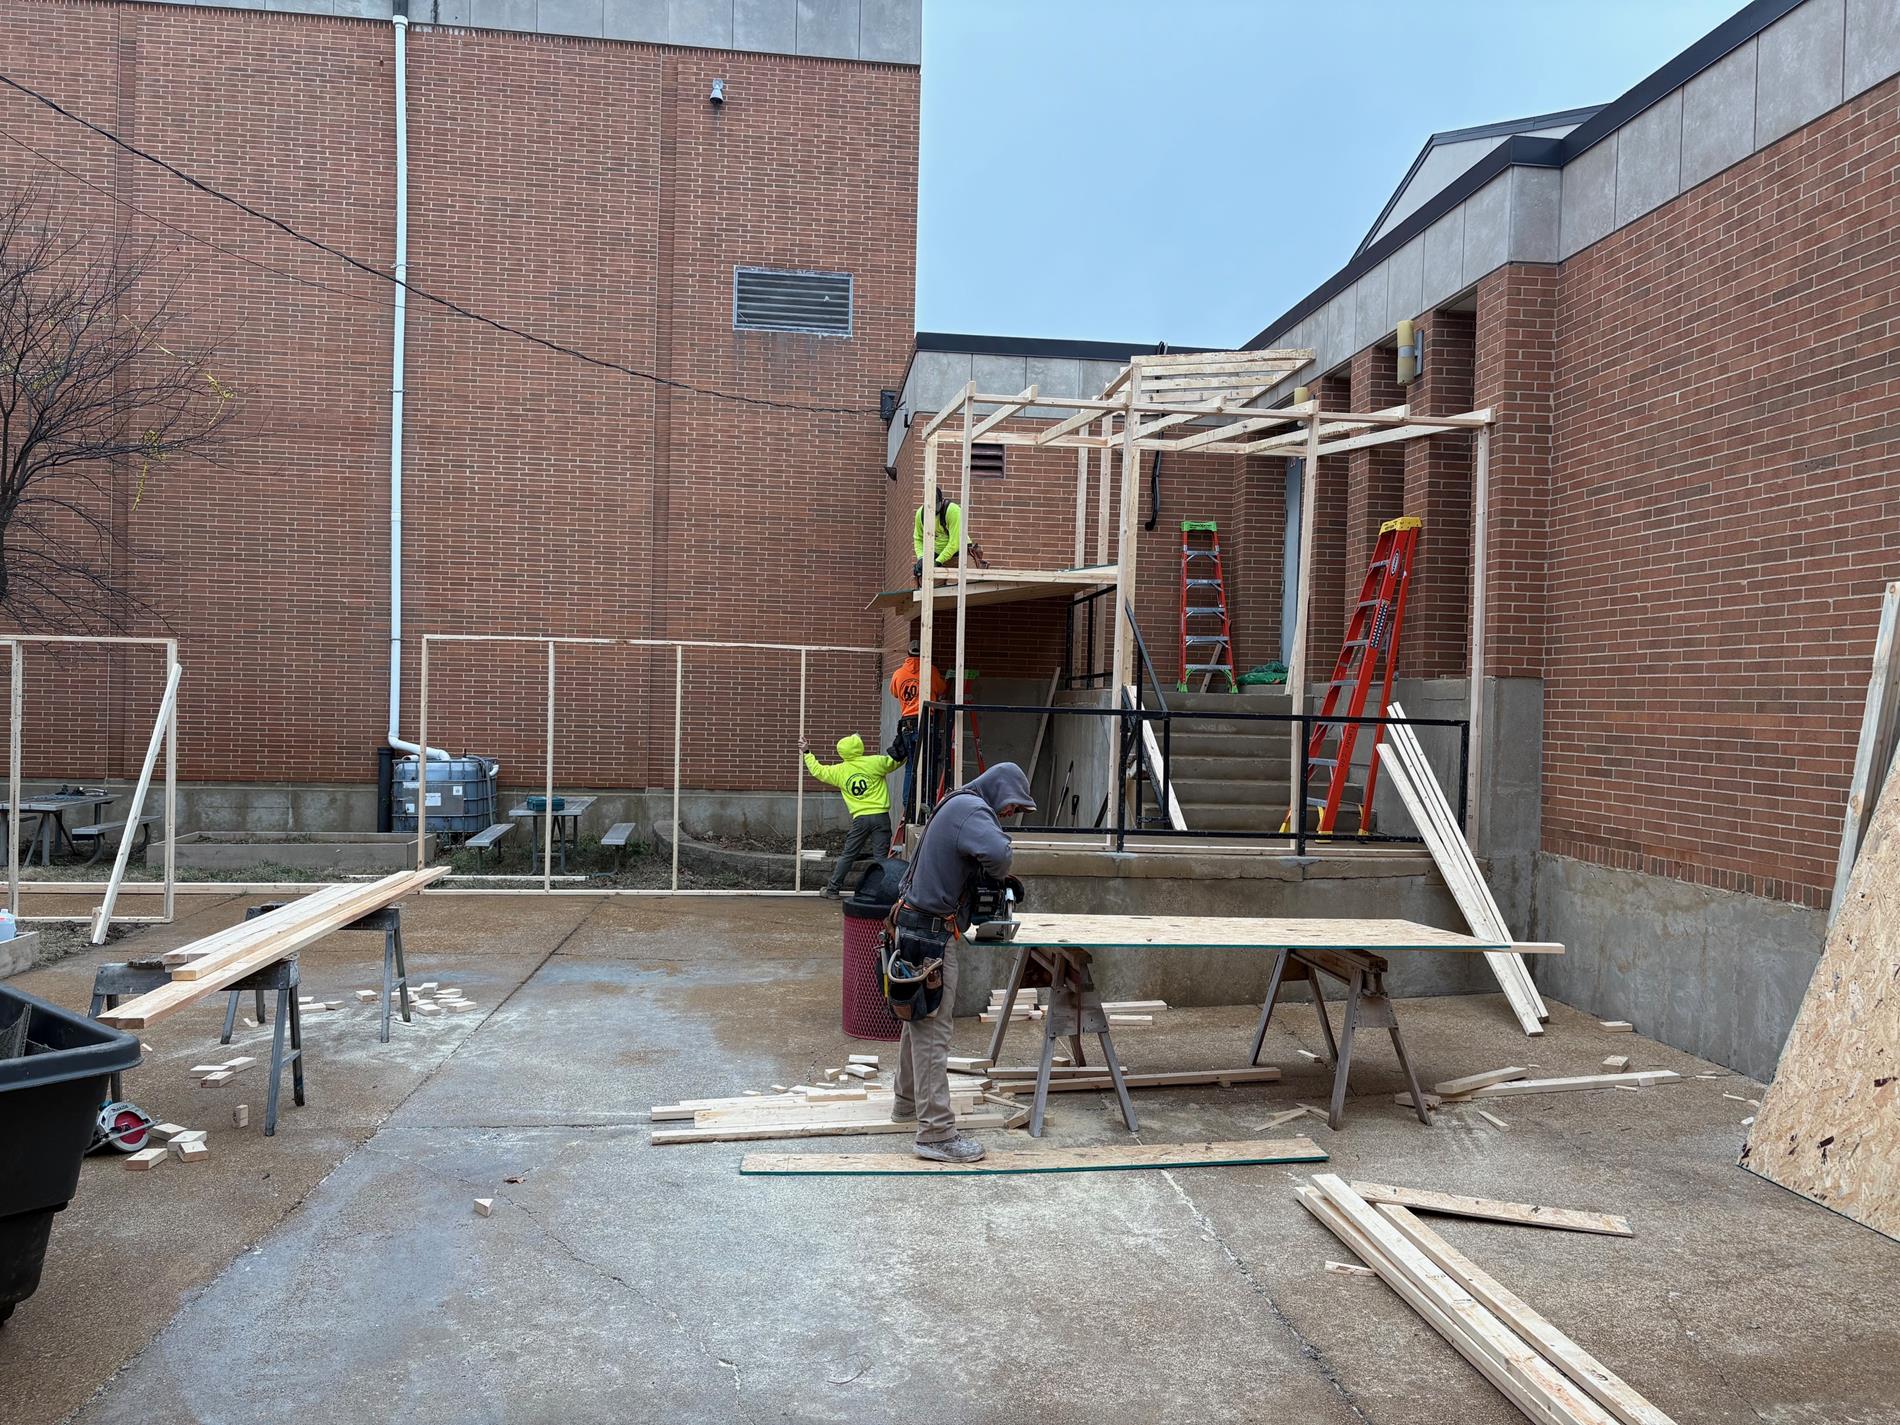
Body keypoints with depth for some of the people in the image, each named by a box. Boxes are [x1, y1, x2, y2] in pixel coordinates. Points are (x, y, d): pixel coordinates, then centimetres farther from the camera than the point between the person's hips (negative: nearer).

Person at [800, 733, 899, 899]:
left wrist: (807, 753, 32)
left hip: (860, 818, 2)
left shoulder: (839, 771, 7)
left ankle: (833, 889, 19)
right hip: (880, 816, -2)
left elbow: (818, 770, 20)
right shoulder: (874, 763, -4)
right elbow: (894, 762, 5)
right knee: (880, 856, -1)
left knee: (848, 855, 13)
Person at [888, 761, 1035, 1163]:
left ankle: (908, 1101, 37)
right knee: (933, 1032, -9)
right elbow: (996, 852, -33)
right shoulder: (972, 809, -15)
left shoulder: (955, 805, 16)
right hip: (932, 933, -10)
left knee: (918, 1021, 22)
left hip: (917, 926, 10)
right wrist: (998, 873, -11)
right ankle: (936, 1133, -7)